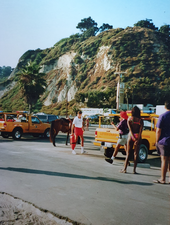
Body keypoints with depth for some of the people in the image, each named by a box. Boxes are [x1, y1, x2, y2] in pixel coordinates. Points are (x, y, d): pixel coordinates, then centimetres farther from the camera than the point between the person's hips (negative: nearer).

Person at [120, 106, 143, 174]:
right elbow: (140, 131, -9)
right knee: (136, 153, 6)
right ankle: (134, 170, 6)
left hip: (131, 136, 0)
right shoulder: (140, 120, -1)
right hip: (137, 136, 0)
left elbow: (130, 129, -7)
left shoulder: (129, 119, 0)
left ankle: (125, 169, 9)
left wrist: (134, 138, -10)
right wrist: (138, 139, -12)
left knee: (128, 153, 8)